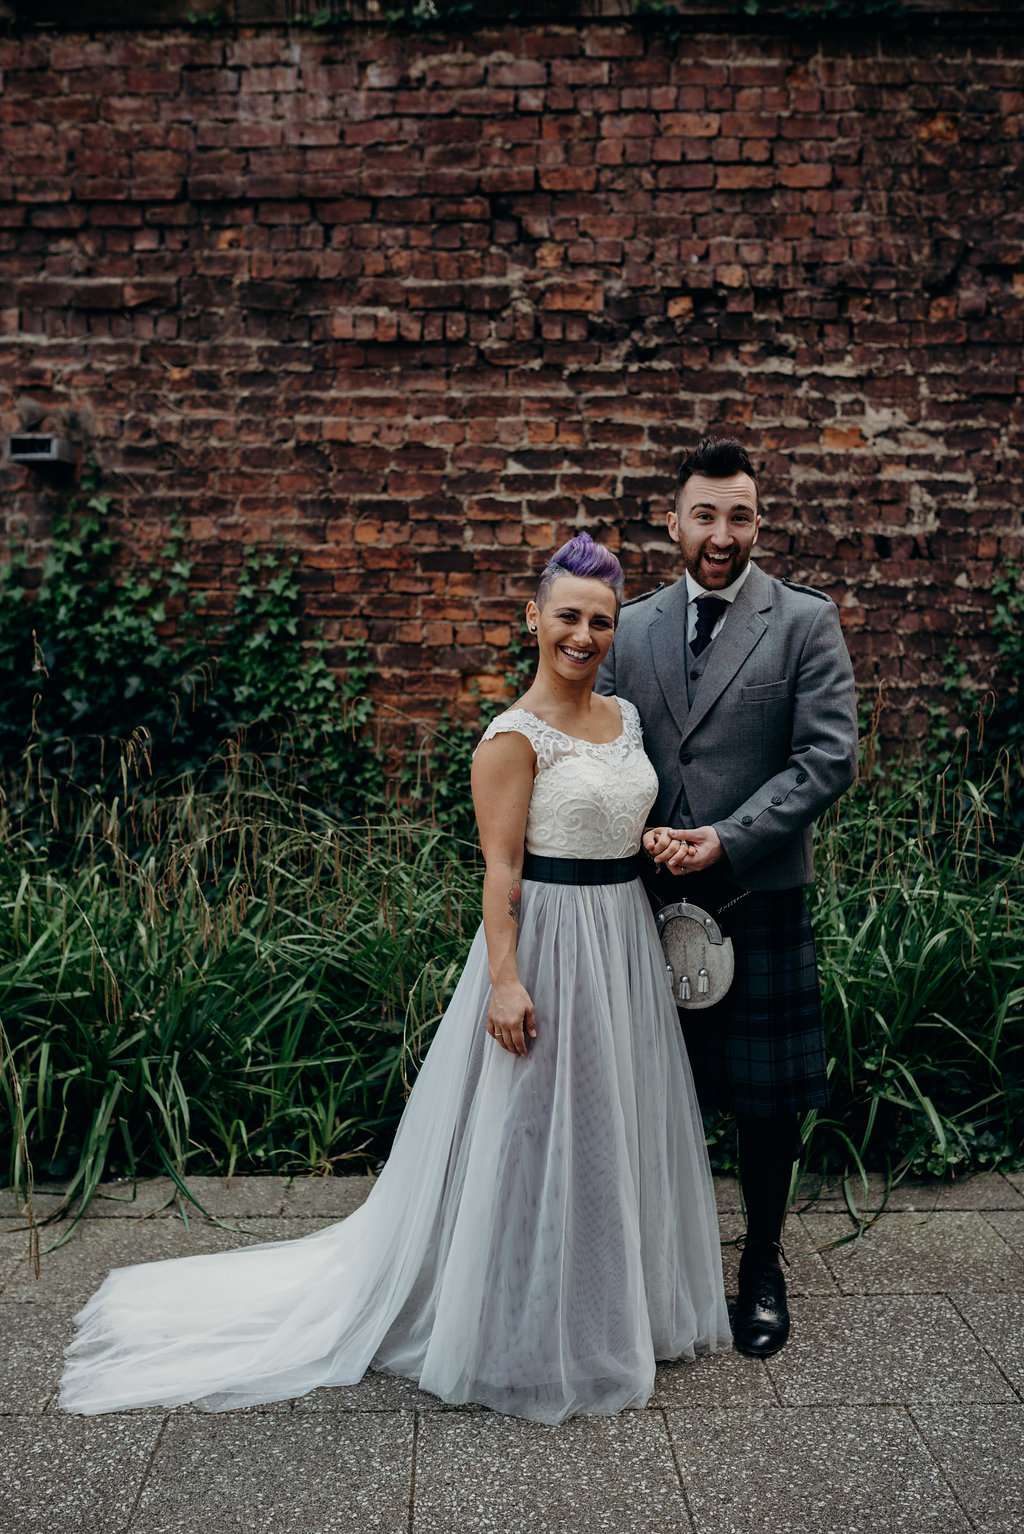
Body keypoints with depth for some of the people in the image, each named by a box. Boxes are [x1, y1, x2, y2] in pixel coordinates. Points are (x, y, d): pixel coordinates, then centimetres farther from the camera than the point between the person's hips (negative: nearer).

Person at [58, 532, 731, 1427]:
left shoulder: (625, 719, 8)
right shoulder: (514, 736, -13)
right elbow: (501, 868, -16)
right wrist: (504, 980, -21)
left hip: (626, 944, 8)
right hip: (548, 943, -7)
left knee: (613, 1126, 18)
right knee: (534, 1135, 4)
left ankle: (613, 1303, 38)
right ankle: (524, 1329, 23)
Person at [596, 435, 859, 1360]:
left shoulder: (806, 621, -2)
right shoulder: (631, 628, 8)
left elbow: (830, 757, -9)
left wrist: (728, 839, -16)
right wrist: (641, 836, -8)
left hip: (760, 896, -2)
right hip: (652, 896, 3)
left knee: (767, 1101, 8)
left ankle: (763, 1268, 29)